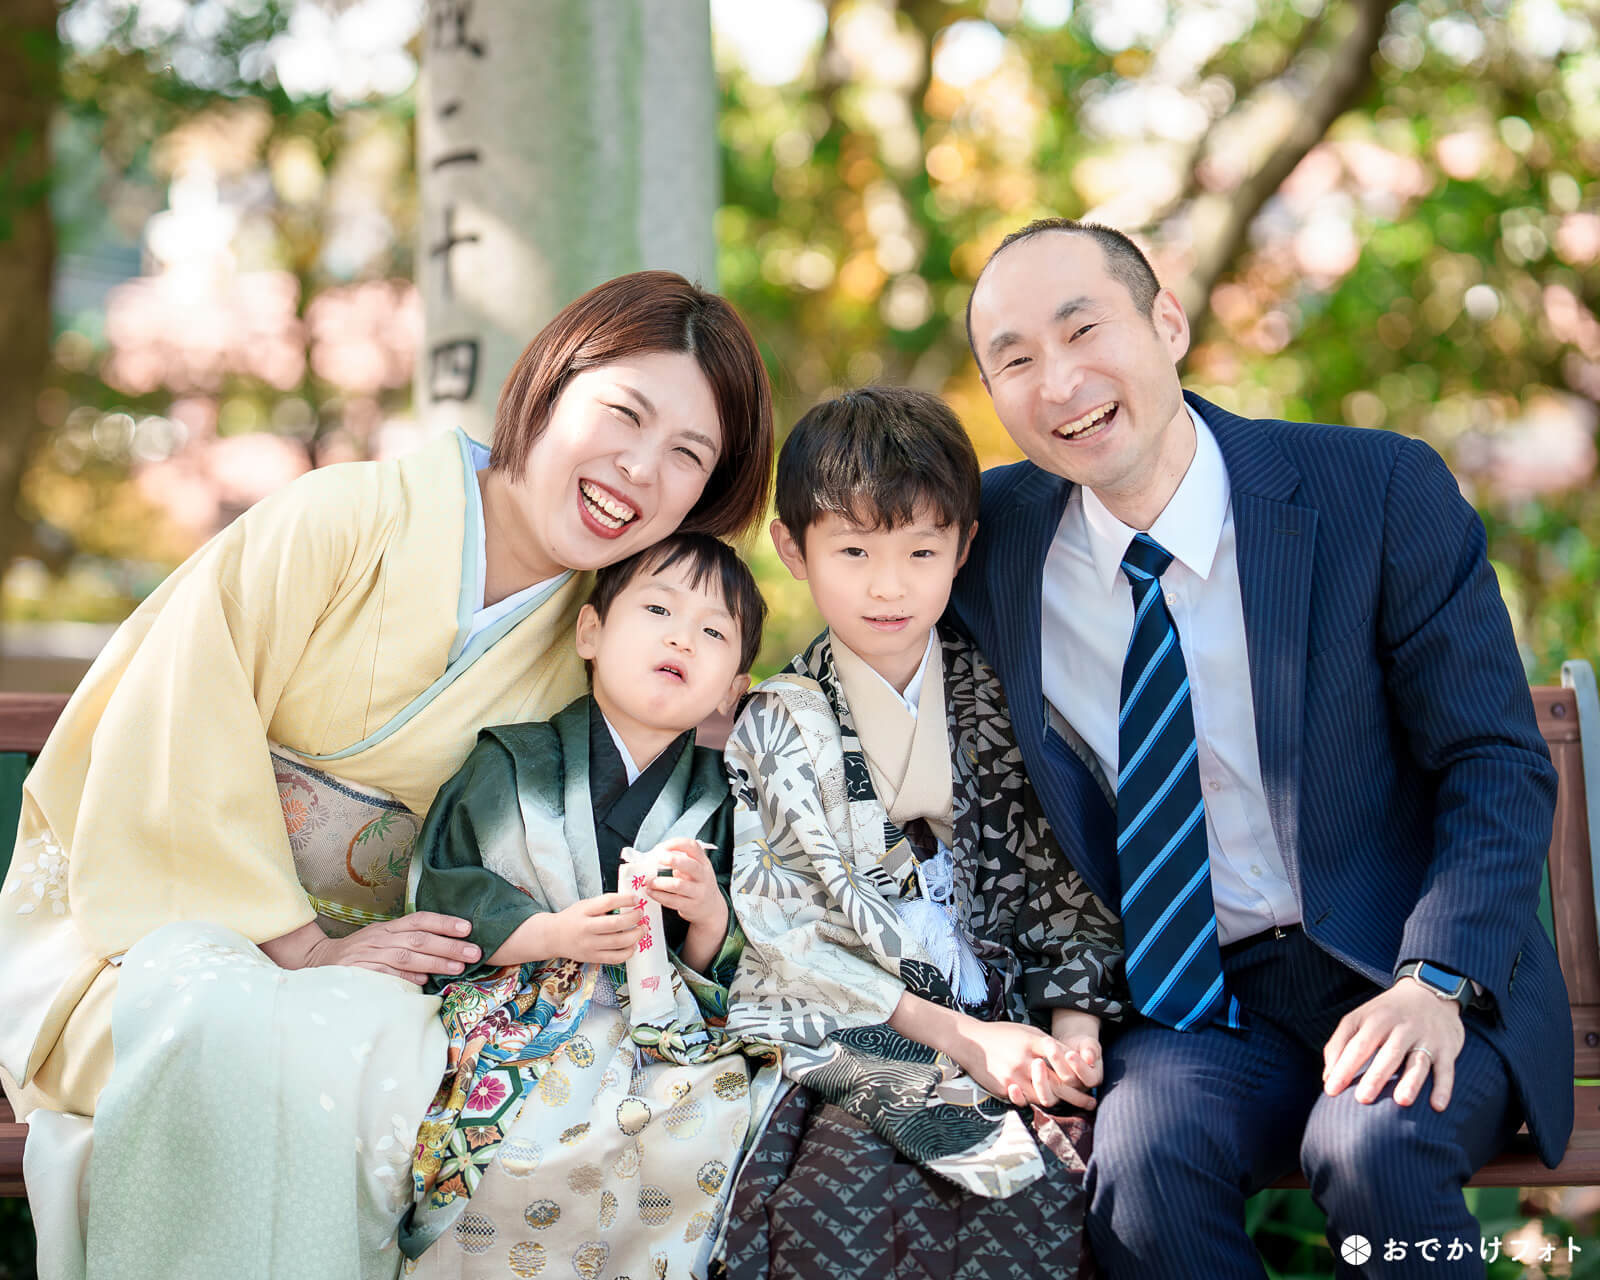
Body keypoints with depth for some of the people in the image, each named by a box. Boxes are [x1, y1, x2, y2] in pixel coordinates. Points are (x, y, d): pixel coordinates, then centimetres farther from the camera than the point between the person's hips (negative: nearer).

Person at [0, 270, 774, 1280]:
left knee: (377, 1044, -31)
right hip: (162, 914, -3)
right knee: (233, 1030, -36)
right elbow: (173, 748, -16)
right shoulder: (345, 522, -14)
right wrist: (301, 945, -20)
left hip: (354, 948, 4)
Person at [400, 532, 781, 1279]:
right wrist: (552, 935, -14)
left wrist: (710, 914, -11)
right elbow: (438, 892, -2)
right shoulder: (512, 764, 4)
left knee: (701, 1142, -26)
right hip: (522, 1025, -2)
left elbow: (725, 966, 11)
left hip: (664, 1042, 2)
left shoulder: (718, 803, 10)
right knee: (535, 1150, -30)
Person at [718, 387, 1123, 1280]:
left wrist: (1075, 1021, -4)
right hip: (848, 1039, -2)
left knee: (1045, 1175, -27)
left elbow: (1063, 873, 13)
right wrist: (960, 1037, -12)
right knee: (861, 1174, -31)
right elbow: (790, 931, -4)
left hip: (1013, 1029, 2)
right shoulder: (776, 728, 4)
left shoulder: (1002, 700, 11)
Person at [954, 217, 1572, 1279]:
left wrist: (1436, 983, -19)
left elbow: (1499, 764, -4)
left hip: (1399, 984, -1)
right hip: (1192, 1003, 2)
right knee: (1138, 1160, -29)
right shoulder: (992, 540, 2)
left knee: (1370, 1145, -32)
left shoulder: (1385, 493, -6)